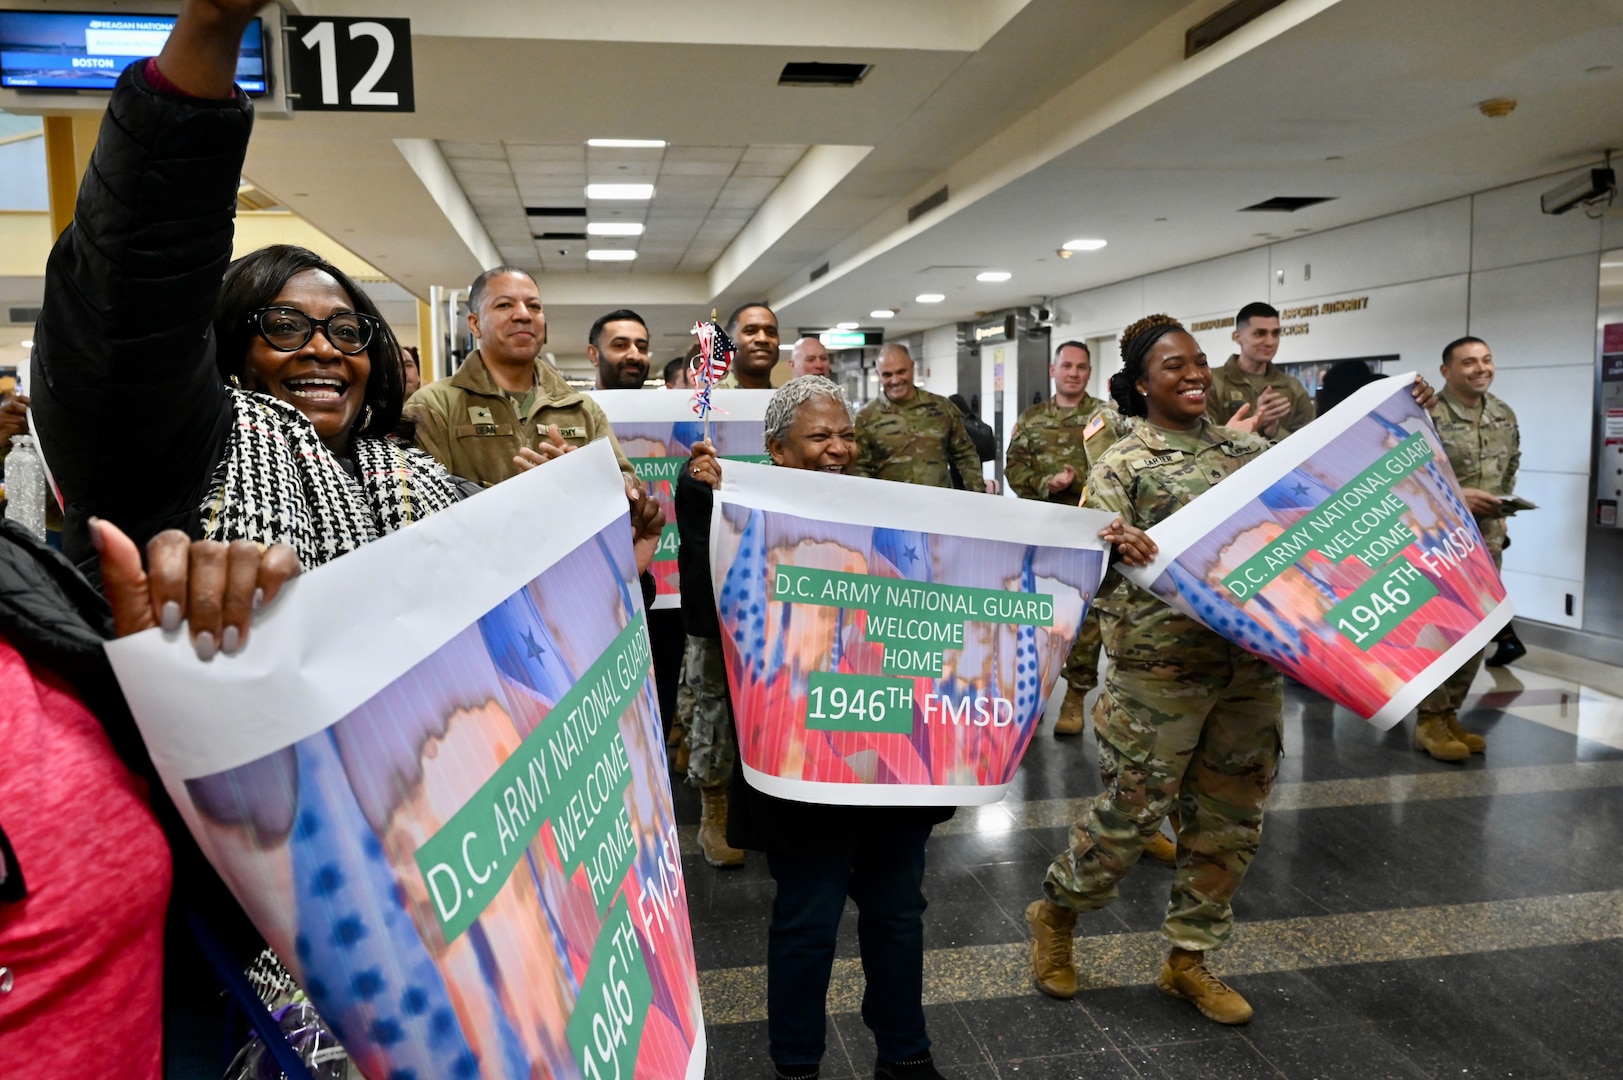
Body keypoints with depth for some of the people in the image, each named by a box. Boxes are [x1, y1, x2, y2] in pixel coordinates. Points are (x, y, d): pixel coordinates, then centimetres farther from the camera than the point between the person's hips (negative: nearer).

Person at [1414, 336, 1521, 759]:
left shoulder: (1505, 417, 11)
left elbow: (1511, 470, 22)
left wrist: (1502, 508, 8)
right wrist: (1454, 495, -21)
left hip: (1487, 540, 7)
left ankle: (1449, 713, 21)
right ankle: (1430, 721, 6)